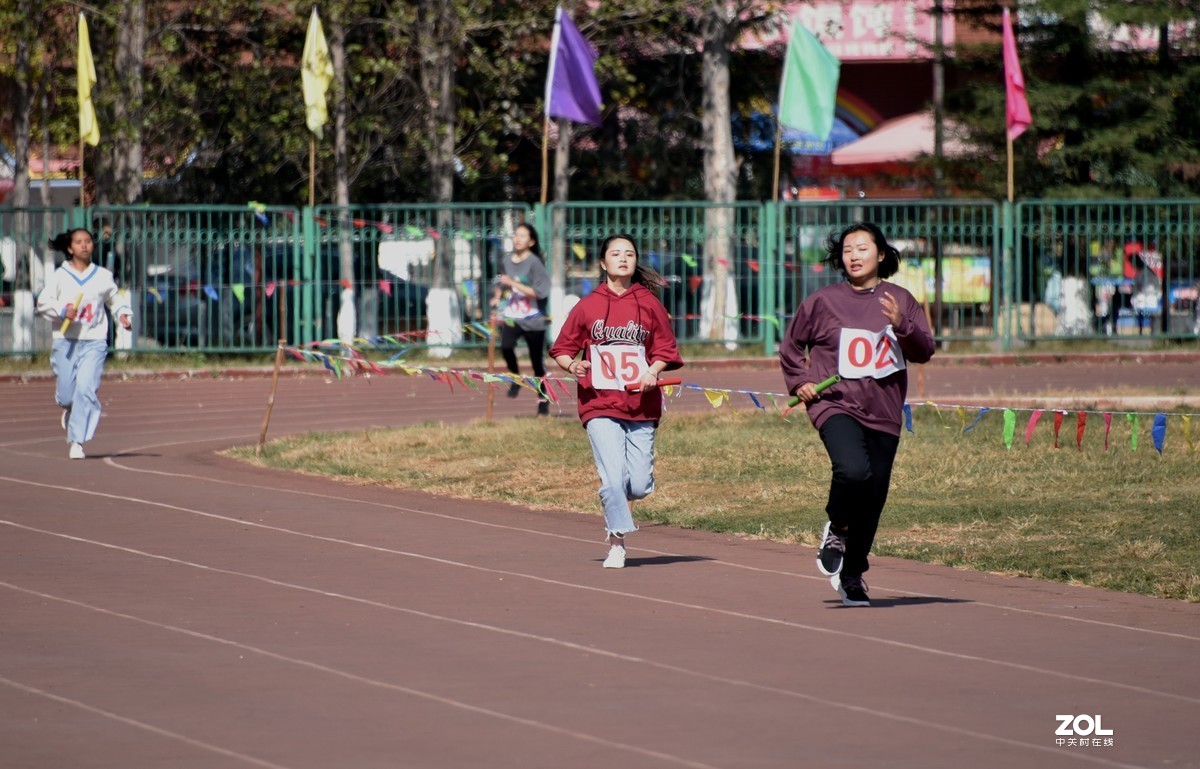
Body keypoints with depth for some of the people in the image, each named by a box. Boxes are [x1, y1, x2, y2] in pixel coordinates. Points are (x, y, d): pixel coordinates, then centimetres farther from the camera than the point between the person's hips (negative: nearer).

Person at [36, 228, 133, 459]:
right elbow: (43, 302, 2)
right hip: (66, 341, 0)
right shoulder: (60, 276, 2)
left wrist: (123, 315, 0)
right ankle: (69, 409, 42)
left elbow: (114, 301, 19)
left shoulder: (103, 276, 6)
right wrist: (62, 311, -15)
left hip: (94, 342, 0)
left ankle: (77, 441, -12)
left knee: (86, 389, -15)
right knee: (66, 394, 3)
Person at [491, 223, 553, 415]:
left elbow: (539, 292, -15)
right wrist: (498, 296, 8)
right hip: (511, 316, 3)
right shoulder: (508, 260, 6)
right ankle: (515, 377, 0)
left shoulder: (534, 263, -9)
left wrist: (513, 284, -20)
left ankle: (543, 400, 20)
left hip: (532, 319, -3)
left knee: (537, 362, 5)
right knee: (506, 346, -26)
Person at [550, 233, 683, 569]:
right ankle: (617, 542, 4)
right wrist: (571, 365, -12)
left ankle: (615, 511, 33)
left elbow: (666, 349, 11)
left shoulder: (649, 304, 6)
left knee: (639, 485, -1)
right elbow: (562, 349, 9)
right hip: (600, 404, -2)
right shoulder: (587, 307, 4)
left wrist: (652, 371, -9)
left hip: (641, 405, 2)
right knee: (613, 479, -14)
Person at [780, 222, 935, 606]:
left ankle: (852, 575, 24)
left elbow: (924, 352, 0)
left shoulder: (900, 301, 6)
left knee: (873, 497, 5)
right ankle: (837, 528, 2)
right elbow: (791, 346, 16)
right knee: (853, 471, -29)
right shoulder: (823, 301, 3)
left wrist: (901, 326, -17)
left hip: (883, 414, 3)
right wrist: (800, 381, 2)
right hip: (836, 405, -3)